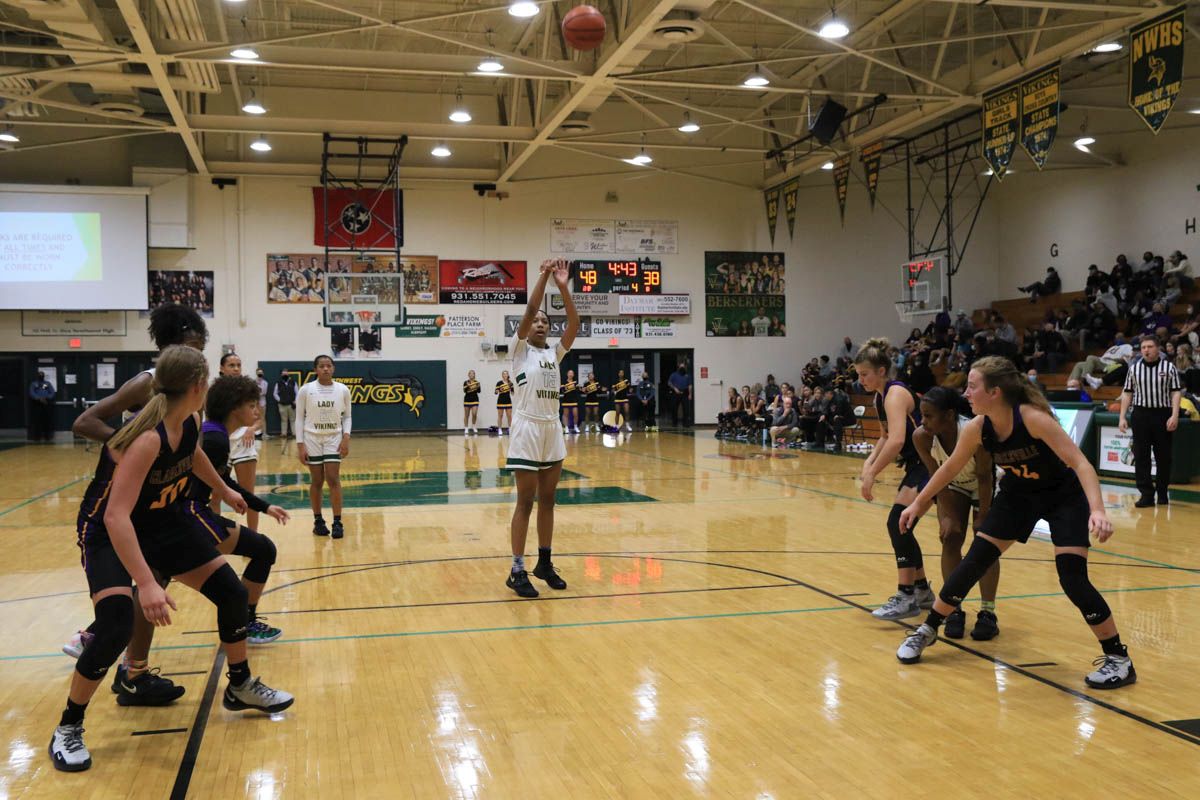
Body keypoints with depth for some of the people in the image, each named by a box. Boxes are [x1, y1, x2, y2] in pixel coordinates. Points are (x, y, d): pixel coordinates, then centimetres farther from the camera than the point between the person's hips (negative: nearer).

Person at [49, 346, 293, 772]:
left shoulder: (191, 423, -10)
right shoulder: (148, 438, -35)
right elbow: (115, 516, -40)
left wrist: (223, 490, 32)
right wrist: (146, 584, -46)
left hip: (162, 525, 8)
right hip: (109, 534, -8)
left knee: (231, 591, 5)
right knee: (116, 625, -24)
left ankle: (240, 687, 25)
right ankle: (68, 729, -2)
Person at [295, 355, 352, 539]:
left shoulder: (343, 390, -2)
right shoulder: (306, 390, -5)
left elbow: (347, 417, 7)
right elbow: (299, 418, -1)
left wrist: (346, 438, -7)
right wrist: (300, 445, -7)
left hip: (334, 439, 1)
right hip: (312, 439, -1)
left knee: (333, 479, -6)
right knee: (316, 481, 4)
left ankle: (337, 522, -3)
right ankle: (318, 521, 16)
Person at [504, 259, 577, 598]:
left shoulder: (554, 353, 12)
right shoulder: (519, 349, -1)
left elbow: (574, 324, -3)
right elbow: (529, 310, -15)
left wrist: (563, 286, -11)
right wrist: (544, 275, -17)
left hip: (552, 430, 6)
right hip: (527, 429, -6)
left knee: (547, 500, 11)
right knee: (525, 503, -5)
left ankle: (544, 563, 20)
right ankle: (517, 570, 0)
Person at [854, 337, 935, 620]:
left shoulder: (895, 394, -20)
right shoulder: (880, 398, 10)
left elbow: (896, 441, -33)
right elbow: (887, 436, 23)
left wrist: (872, 474, -29)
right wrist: (869, 462, 6)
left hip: (931, 464, -10)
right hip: (917, 465, 10)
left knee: (897, 522, -17)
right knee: (900, 526, 13)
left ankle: (906, 597, -12)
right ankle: (922, 591, 28)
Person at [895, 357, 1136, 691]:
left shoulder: (1033, 417, -33)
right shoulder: (976, 428, -17)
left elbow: (1079, 462, -35)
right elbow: (950, 468, 1)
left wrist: (1097, 510, -49)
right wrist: (919, 503, 9)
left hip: (1065, 496, -5)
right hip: (1018, 495, 5)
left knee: (1072, 577, -16)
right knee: (974, 562, 0)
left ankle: (1119, 659, 0)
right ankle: (927, 631, 15)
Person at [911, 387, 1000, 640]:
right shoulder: (921, 436, -30)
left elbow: (984, 477, -26)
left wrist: (983, 517, -19)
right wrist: (948, 516, -16)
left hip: (985, 485, -3)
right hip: (953, 485, 3)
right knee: (950, 542, -3)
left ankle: (988, 613, 4)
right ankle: (954, 610, 6)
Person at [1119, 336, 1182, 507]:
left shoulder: (1169, 367, 1)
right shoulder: (1134, 368, 7)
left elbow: (1176, 392, -2)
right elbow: (1127, 393, 10)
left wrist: (1174, 416, -13)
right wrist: (1123, 417, 3)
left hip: (1162, 414, -2)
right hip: (1140, 415, 2)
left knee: (1163, 455, 6)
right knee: (1141, 455, -2)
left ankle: (1162, 493, 19)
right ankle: (1146, 494, 2)